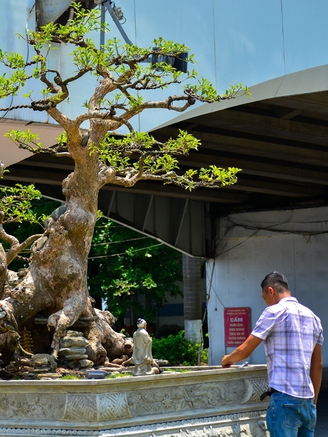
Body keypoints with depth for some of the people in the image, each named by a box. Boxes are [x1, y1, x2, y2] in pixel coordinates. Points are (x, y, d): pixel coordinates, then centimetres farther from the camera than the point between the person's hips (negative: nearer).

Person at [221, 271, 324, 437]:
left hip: (285, 397, -7)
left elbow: (245, 350, -3)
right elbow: (318, 365, 16)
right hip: (307, 399, 7)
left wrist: (228, 359, 17)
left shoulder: (275, 312, -5)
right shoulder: (313, 317, 15)